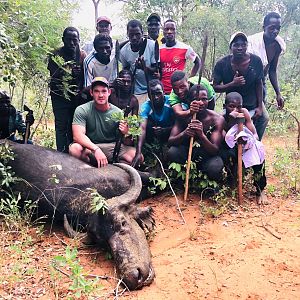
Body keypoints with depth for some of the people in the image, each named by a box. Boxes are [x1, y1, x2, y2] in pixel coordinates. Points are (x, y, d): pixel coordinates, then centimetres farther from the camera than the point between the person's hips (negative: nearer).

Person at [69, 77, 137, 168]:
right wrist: (96, 149, -37)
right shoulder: (82, 110, -8)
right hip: (89, 148, -1)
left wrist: (125, 133, -26)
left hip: (112, 147, 1)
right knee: (75, 149, -34)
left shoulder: (118, 113, -4)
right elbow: (78, 135, -22)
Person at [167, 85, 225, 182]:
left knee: (215, 168, -35)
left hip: (208, 154, -1)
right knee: (172, 152, -29)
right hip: (188, 150, 2)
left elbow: (215, 151, -25)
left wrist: (201, 135, -43)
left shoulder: (217, 119, -18)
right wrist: (184, 134, -39)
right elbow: (170, 142, -17)